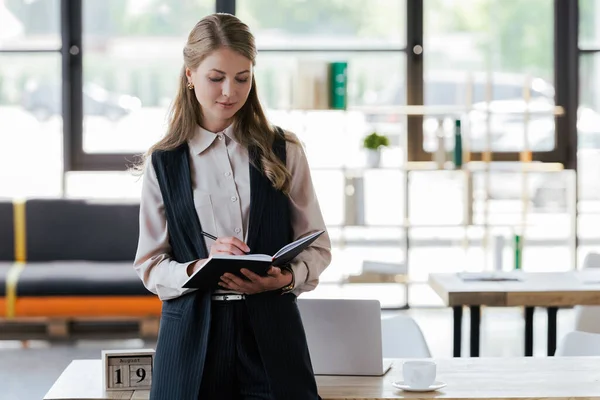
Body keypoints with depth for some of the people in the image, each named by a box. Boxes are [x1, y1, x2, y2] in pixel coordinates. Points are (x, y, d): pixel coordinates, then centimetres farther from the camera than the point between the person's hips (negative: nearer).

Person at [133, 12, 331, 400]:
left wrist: (286, 278, -14)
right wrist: (198, 268, -17)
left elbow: (318, 246, 7)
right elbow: (150, 265, 3)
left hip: (271, 329, 0)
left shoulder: (284, 152, 5)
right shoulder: (164, 163, 5)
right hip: (192, 335, 0)